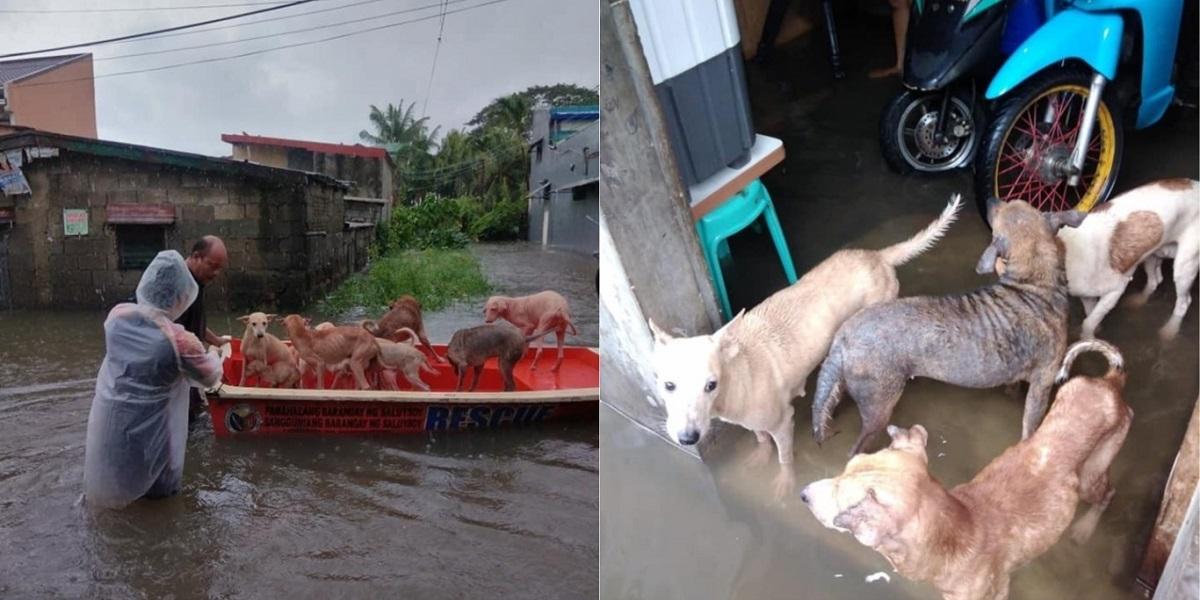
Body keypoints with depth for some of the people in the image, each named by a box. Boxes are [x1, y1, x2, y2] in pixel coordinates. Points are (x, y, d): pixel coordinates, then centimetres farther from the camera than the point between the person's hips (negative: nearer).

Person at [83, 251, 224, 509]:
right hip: (144, 429, -4)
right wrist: (213, 355, 13)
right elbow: (211, 378, -9)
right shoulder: (180, 341, -27)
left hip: (106, 418, 5)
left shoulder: (117, 314, -13)